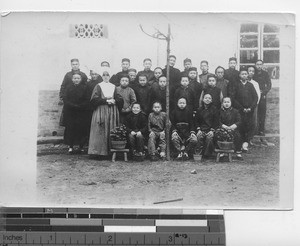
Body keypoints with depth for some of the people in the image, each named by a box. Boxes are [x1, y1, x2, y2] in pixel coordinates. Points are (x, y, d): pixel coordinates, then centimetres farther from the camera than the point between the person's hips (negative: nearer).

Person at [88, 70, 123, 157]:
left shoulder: (113, 87, 13)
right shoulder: (98, 86, 4)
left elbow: (120, 99, 9)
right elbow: (95, 99, -6)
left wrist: (114, 100, -10)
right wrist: (106, 100, -13)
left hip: (112, 112, 3)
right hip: (100, 111, -3)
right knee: (101, 131, -7)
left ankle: (110, 151, 3)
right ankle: (99, 150, -4)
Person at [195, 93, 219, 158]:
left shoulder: (214, 109, 7)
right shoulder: (199, 110, 14)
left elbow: (216, 121, 3)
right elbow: (196, 121, 13)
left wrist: (212, 130, -10)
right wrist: (198, 130, -3)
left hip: (211, 129, -2)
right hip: (202, 129, 2)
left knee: (209, 137, -32)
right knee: (199, 136, -30)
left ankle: (207, 154, -21)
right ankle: (199, 153, -26)